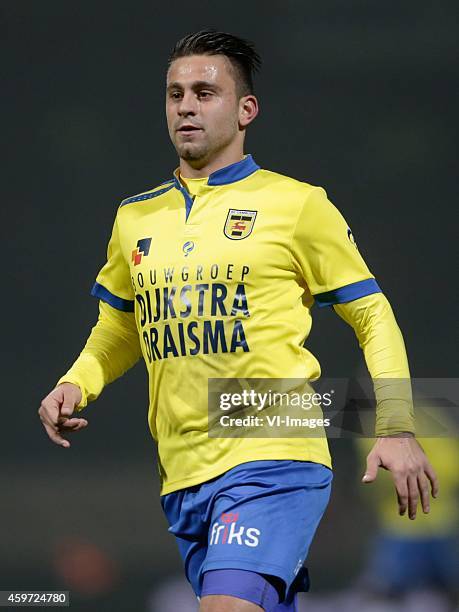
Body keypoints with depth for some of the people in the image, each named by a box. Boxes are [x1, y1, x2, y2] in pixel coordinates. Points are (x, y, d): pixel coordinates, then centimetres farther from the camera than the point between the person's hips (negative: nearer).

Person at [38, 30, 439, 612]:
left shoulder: (296, 204, 0)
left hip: (274, 460, -5)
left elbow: (372, 314, 4)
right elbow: (117, 328, 27)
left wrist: (395, 427, -6)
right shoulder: (136, 218, 13)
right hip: (182, 475, 5)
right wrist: (76, 384, 7)